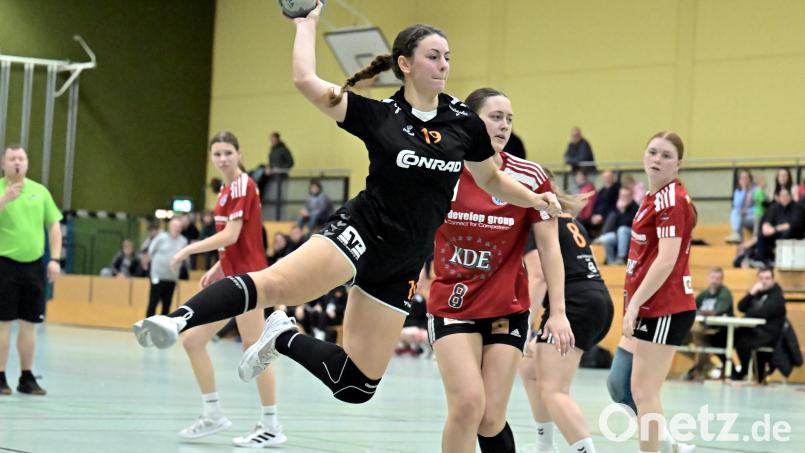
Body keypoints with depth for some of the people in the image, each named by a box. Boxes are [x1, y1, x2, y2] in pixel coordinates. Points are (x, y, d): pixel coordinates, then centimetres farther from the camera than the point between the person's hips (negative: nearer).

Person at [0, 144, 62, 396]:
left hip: (33, 265, 4)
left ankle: (27, 378, 15)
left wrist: (55, 259, 4)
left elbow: (53, 225, 13)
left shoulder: (40, 191, 10)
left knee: (29, 324, 7)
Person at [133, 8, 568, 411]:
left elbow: (492, 180, 20)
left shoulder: (464, 122, 5)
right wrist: (307, 23, -1)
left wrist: (537, 199, 5)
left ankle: (283, 339, 22)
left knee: (356, 387, 2)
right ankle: (178, 319, -42)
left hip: (402, 265, 4)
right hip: (360, 232, -4)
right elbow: (306, 81, -12)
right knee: (275, 283, -34)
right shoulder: (377, 114, -4)